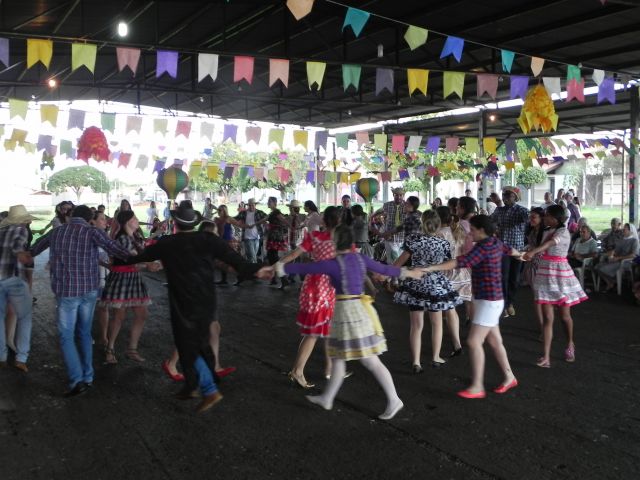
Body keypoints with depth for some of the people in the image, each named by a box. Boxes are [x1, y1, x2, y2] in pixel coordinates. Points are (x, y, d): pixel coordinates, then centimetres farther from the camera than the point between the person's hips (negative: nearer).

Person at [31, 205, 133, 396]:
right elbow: (114, 247, -16)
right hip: (89, 290, 0)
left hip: (65, 291, 0)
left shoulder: (55, 232, 6)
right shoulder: (92, 232, -4)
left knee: (66, 337, 5)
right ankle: (88, 377, 20)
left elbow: (35, 249, 24)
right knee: (84, 334, 16)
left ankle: (77, 380, -7)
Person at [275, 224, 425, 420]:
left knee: (370, 361, 0)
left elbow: (304, 268, -9)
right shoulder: (360, 258, 5)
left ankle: (393, 400, 7)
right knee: (338, 357, 16)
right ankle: (327, 398, 27)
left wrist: (278, 268, 3)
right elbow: (385, 269, 14)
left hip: (348, 311, -8)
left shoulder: (333, 264, -15)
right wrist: (408, 273, 29)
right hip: (359, 308, 8)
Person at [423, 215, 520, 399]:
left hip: (489, 301, -10)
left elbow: (461, 262, -35)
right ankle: (509, 377, 30)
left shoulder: (483, 247, -21)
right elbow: (509, 250, 32)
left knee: (474, 342, -11)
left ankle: (477, 387, -6)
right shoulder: (495, 242, 9)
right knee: (494, 341, 17)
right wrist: (520, 255, 57)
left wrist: (430, 268, -41)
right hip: (488, 300, 10)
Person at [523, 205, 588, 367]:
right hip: (545, 274, 5)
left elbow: (550, 243, -33)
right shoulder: (547, 231, 11)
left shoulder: (563, 231, -13)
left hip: (560, 274, -5)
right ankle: (546, 357, -4)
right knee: (547, 317, -2)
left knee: (565, 315, 11)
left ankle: (570, 344, 39)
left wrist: (533, 251, -48)